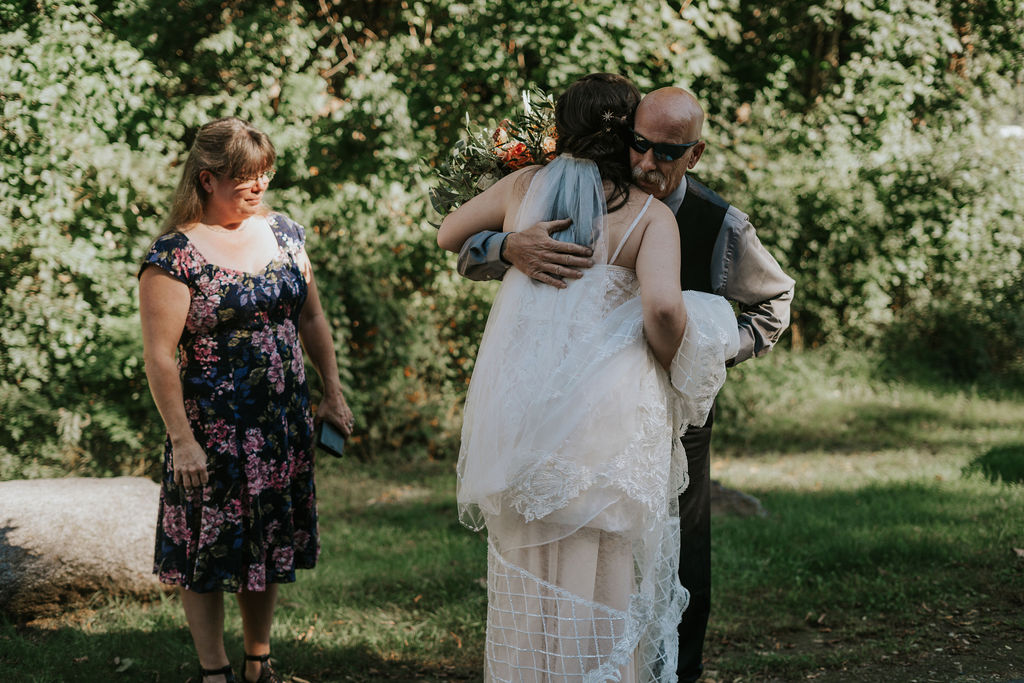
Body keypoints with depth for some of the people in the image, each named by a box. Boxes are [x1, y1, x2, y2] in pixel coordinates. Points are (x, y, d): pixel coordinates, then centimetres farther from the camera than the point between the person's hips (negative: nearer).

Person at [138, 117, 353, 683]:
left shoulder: (283, 233, 6)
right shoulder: (175, 254, -13)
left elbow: (312, 320, 15)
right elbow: (160, 356, -14)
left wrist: (332, 396, 13)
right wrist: (182, 440, -17)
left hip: (283, 424, 6)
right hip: (212, 429, -5)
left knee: (269, 547, 14)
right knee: (209, 550, 4)